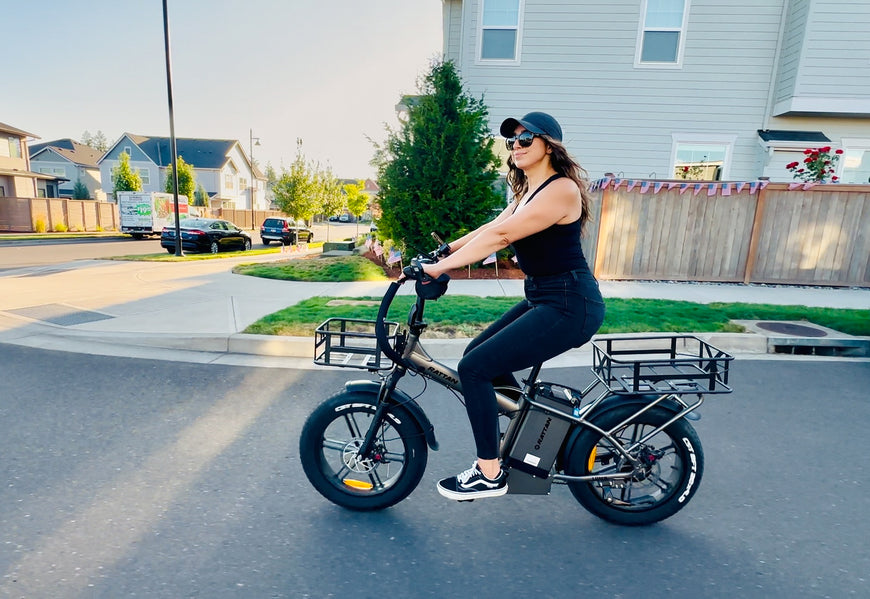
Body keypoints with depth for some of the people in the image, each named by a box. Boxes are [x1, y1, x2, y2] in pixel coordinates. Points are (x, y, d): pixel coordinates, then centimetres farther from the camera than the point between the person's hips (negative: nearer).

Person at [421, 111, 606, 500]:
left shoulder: (560, 189, -16)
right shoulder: (528, 191, 16)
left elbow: (500, 235, -24)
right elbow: (492, 227, 12)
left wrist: (442, 267, -24)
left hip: (569, 306, -10)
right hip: (542, 298, 10)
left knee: (475, 367, -13)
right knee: (479, 354, 13)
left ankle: (490, 475, 4)